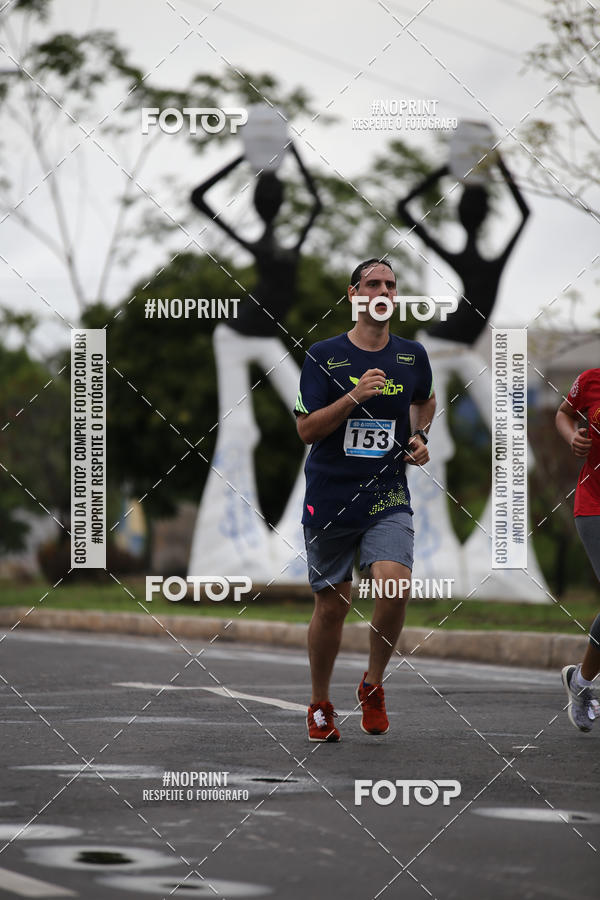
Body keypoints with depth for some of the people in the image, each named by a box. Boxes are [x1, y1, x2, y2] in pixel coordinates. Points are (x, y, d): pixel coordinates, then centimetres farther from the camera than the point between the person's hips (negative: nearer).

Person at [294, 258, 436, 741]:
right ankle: (320, 706, 26)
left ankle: (373, 685, 3)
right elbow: (307, 429, -8)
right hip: (330, 499, -1)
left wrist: (419, 437, 9)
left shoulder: (412, 356, 6)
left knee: (395, 586, -21)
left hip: (388, 498, 1)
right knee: (332, 605, 5)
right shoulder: (324, 356, -3)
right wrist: (354, 396, -20)